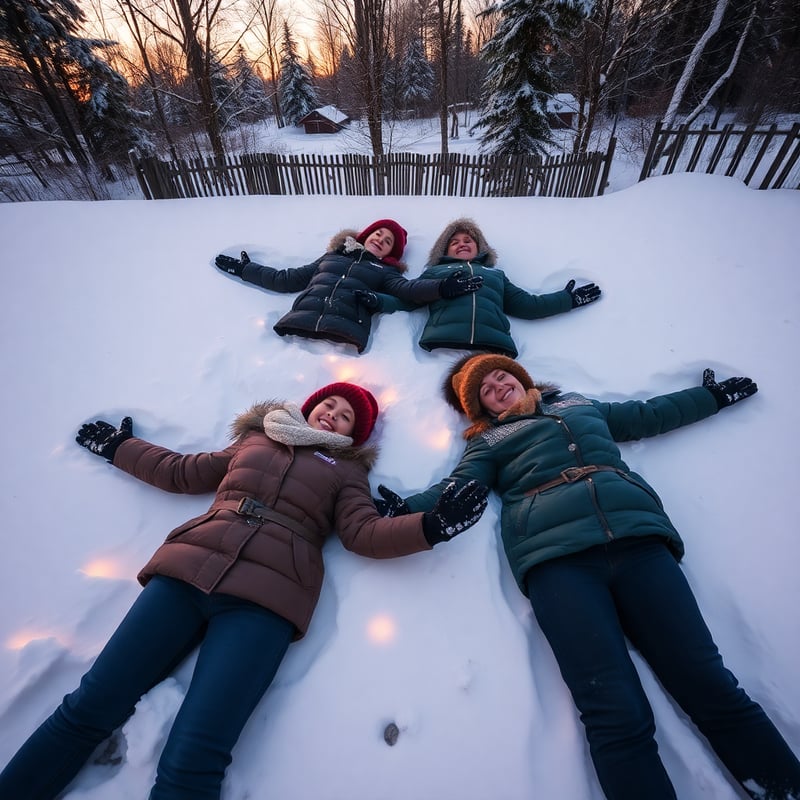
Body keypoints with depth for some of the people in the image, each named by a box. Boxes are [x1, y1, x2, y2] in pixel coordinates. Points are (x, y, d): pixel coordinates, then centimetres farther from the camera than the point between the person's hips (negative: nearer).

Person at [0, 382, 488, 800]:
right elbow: (181, 472, 28)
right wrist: (119, 446, 36)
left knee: (193, 761, -16)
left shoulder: (345, 471, 15)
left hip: (265, 596, -2)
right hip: (188, 569, 3)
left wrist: (431, 526, -12)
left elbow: (365, 533, 2)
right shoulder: (254, 441, 21)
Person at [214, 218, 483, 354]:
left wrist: (441, 288, -18)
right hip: (298, 326, 3)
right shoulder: (331, 257, 32)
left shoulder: (385, 272, 25)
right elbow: (285, 279, 35)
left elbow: (407, 289, 2)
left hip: (344, 334, -2)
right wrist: (243, 269, 41)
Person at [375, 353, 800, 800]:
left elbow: (650, 415, 40)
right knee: (617, 715, -16)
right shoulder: (488, 441, 20)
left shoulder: (581, 406, 30)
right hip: (554, 554, -2)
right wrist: (406, 510, -10)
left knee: (712, 688, -8)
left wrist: (714, 395, 46)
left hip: (636, 535, 3)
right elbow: (459, 487, 6)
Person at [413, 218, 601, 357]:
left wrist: (568, 298, 33)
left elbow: (525, 303, 31)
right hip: (444, 343, -1)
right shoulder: (435, 271, 31)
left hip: (493, 345, 2)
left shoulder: (496, 274, 37)